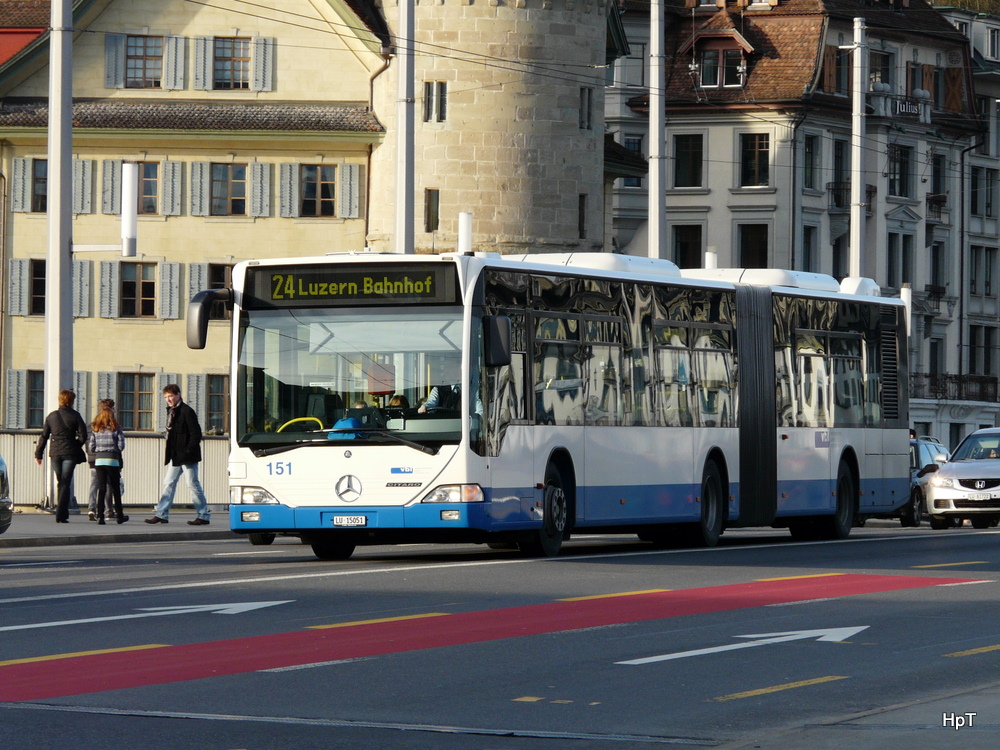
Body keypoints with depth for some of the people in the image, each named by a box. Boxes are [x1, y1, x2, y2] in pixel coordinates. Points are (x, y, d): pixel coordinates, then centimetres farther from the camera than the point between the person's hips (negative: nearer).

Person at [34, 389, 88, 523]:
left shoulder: (51, 416, 5)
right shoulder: (75, 416, -4)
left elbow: (43, 436, 6)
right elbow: (83, 436, -6)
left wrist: (38, 454, 11)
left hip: (55, 453, 3)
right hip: (69, 453, -3)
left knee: (60, 483, 16)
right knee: (65, 484, -3)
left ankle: (62, 513, 18)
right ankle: (61, 515, -11)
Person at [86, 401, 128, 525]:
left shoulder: (95, 428, 4)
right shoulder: (116, 428, -3)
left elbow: (91, 447, 3)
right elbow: (121, 445, -6)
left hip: (98, 460, 2)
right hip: (113, 460, -2)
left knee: (101, 488, 3)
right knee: (116, 488, 9)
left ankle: (100, 516, -6)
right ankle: (119, 516, 15)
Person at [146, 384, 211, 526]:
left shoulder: (187, 411, -12)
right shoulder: (171, 411, 13)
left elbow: (196, 434, -15)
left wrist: (188, 452, -19)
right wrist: (169, 454, 11)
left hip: (187, 457, -9)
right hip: (175, 456, 9)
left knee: (193, 485, -4)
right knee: (168, 483, 7)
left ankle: (203, 516, 3)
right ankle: (161, 514, 9)